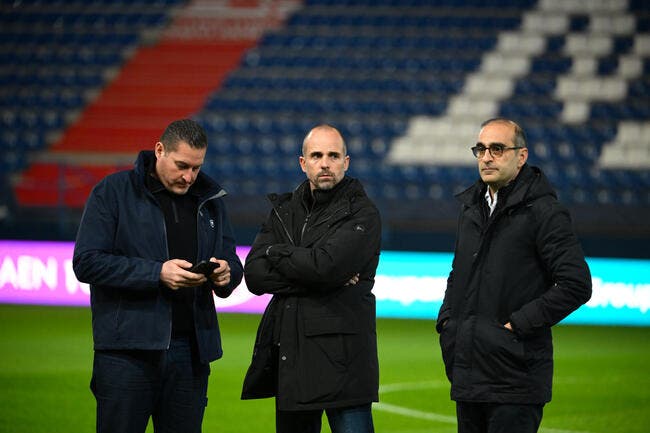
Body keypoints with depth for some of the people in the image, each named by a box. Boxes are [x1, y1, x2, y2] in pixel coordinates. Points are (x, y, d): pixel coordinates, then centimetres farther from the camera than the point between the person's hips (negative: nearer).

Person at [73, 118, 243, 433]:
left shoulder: (209, 200, 15)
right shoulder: (113, 191, 0)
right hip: (128, 348, -4)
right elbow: (87, 262, -9)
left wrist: (226, 273, -8)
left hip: (192, 349, 4)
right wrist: (157, 273, -18)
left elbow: (233, 262, 18)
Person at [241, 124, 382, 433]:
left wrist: (276, 253, -3)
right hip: (289, 355, 6)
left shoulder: (362, 214, -3)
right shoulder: (285, 210, 14)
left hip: (342, 356, -6)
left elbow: (326, 265, -20)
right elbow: (254, 275, 0)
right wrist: (317, 277, -11)